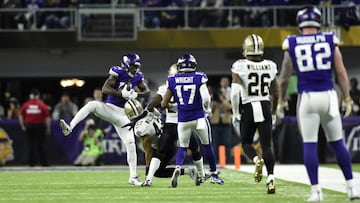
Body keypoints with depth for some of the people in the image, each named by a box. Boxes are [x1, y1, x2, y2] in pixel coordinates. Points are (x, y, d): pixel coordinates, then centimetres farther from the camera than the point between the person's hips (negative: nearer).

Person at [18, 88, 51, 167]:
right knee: (41, 144, 4)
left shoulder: (25, 105, 1)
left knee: (31, 145, 6)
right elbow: (47, 118, -5)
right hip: (40, 126, -2)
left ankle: (32, 162, 5)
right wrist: (48, 128, 3)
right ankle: (44, 162, 2)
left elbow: (20, 116, 4)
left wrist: (23, 126, 13)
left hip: (29, 126, 2)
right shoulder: (42, 105, -5)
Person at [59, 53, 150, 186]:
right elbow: (105, 89, -19)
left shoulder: (137, 77, 4)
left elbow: (147, 91, 11)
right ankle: (69, 127, -42)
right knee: (92, 105, -34)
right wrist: (121, 93, -31)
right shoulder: (118, 73, -10)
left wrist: (137, 94, -11)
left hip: (122, 114, 3)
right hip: (109, 108, -3)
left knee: (130, 143, -4)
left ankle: (133, 177, 5)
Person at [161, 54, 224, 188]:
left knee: (182, 147, 13)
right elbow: (205, 98, -17)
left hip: (183, 119, 1)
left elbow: (164, 104, 4)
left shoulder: (172, 81, 2)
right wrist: (207, 108, 4)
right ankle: (214, 174, 24)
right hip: (199, 117, -1)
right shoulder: (199, 78, -5)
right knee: (207, 145, 16)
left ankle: (178, 167, -16)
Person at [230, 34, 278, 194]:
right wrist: (273, 112, 24)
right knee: (266, 145, 3)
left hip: (248, 108, -2)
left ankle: (257, 159, -17)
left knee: (246, 143, 15)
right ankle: (271, 178, -14)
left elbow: (235, 92, -16)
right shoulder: (270, 66, 3)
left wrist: (235, 113, -3)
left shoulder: (240, 67, -9)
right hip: (265, 107, 2)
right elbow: (275, 94, 10)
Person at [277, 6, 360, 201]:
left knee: (309, 144, 2)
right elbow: (341, 73, 3)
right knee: (337, 142, 11)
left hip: (307, 97, -1)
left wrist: (281, 101, 21)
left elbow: (284, 78, 8)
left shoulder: (292, 45, 2)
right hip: (328, 96, 1)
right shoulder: (330, 41, 3)